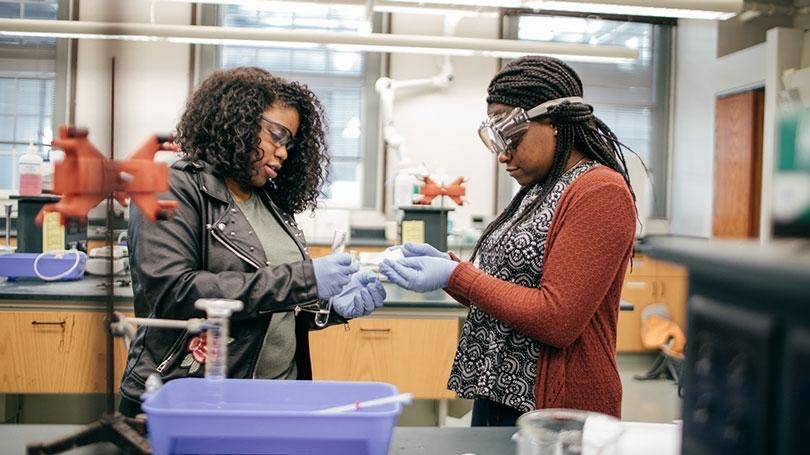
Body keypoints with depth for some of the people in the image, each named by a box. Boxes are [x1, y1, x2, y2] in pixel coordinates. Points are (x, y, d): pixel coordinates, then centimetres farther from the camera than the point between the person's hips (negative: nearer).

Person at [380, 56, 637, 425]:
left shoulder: (600, 191, -15)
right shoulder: (540, 190, 10)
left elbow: (556, 319, -22)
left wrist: (454, 275, -18)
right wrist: (447, 264, -2)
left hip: (555, 411, -8)